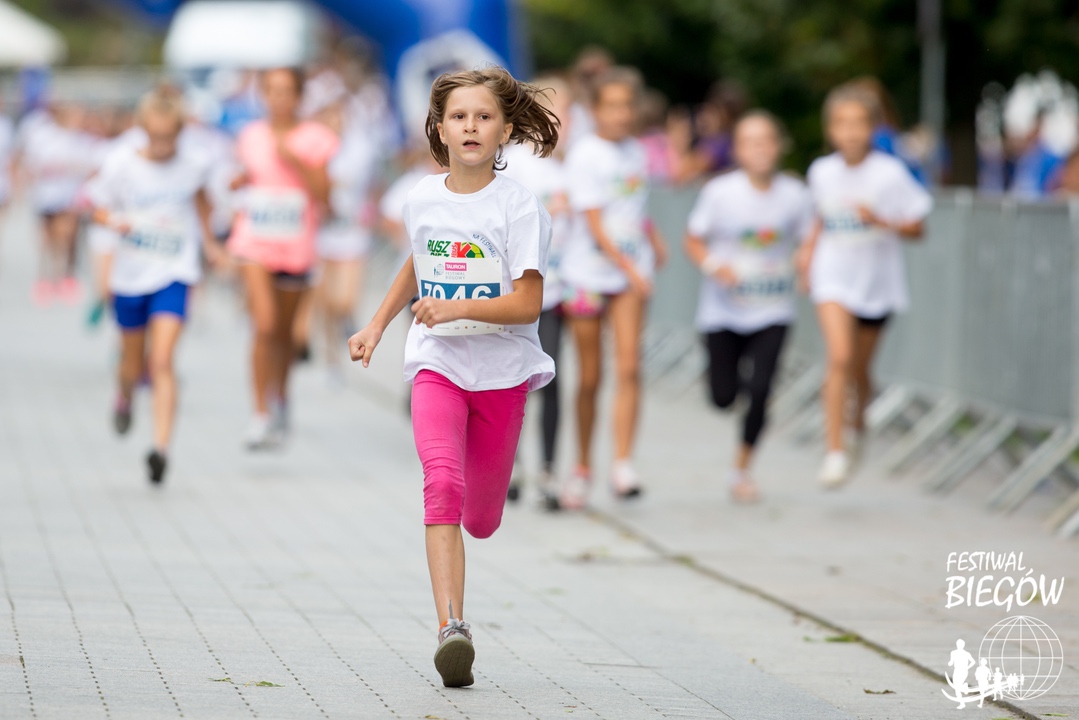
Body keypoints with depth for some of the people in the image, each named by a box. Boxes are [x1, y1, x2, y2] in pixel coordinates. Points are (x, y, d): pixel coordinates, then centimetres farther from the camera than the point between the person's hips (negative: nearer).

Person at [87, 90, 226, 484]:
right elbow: (98, 205, -1)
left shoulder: (192, 166, -4)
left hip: (173, 275, -1)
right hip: (130, 274, 1)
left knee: (162, 362, -17)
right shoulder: (122, 164, -9)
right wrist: (114, 222, -22)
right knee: (133, 364, 16)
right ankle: (125, 397, 53)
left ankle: (161, 447, -21)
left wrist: (208, 241, 21)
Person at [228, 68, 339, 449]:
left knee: (283, 331, 13)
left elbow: (322, 193, -8)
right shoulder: (252, 135, 6)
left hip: (295, 246, 0)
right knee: (264, 325, -17)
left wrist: (295, 160, -19)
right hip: (254, 242, 0)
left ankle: (281, 399, 39)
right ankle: (261, 413, -13)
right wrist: (241, 181, 0)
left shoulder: (313, 138, -3)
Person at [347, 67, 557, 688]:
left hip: (501, 372, -1)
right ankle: (453, 627, -30)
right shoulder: (424, 198, 3)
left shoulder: (518, 206, -10)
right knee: (442, 484, -23)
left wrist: (457, 309, -28)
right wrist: (378, 323, 22)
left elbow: (528, 303, -16)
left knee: (481, 518, 10)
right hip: (437, 363, 1)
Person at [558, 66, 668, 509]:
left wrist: (654, 241, 19)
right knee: (590, 378, 4)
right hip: (588, 273, -4)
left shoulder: (635, 152, 8)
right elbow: (595, 224, -16)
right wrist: (629, 267, -23)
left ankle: (622, 465, -16)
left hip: (632, 272, 4)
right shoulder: (585, 156, -11)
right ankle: (582, 469, 19)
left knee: (629, 368, -12)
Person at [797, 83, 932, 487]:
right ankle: (835, 451, -19)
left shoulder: (891, 174, -12)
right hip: (833, 276, 0)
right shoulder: (821, 173, -1)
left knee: (860, 370, 13)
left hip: (878, 282, 0)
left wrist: (881, 221, -24)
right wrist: (810, 248, 4)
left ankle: (859, 423, 46)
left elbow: (917, 229, -8)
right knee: (840, 358, -20)